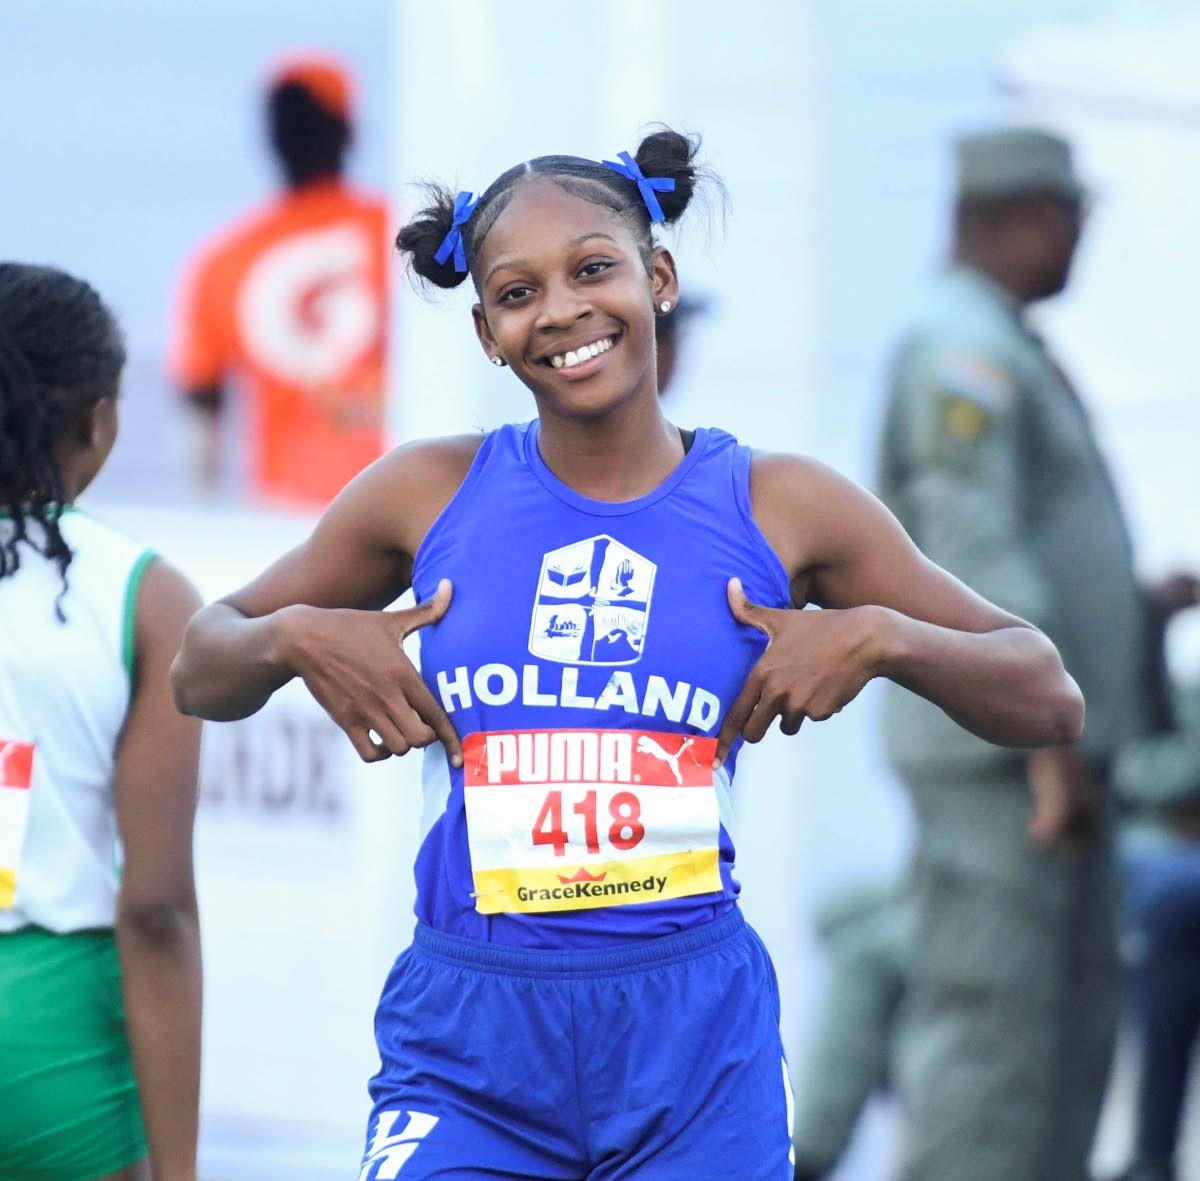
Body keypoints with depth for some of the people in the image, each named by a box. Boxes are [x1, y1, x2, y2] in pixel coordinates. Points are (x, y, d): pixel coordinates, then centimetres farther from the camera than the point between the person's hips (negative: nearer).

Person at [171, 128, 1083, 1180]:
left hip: (695, 1042, 0)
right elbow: (200, 676, 16)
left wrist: (880, 636, -9)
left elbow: (1049, 704, 7)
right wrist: (298, 637, -5)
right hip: (469, 1051, 0)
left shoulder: (781, 509, 2)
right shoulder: (428, 494, 4)